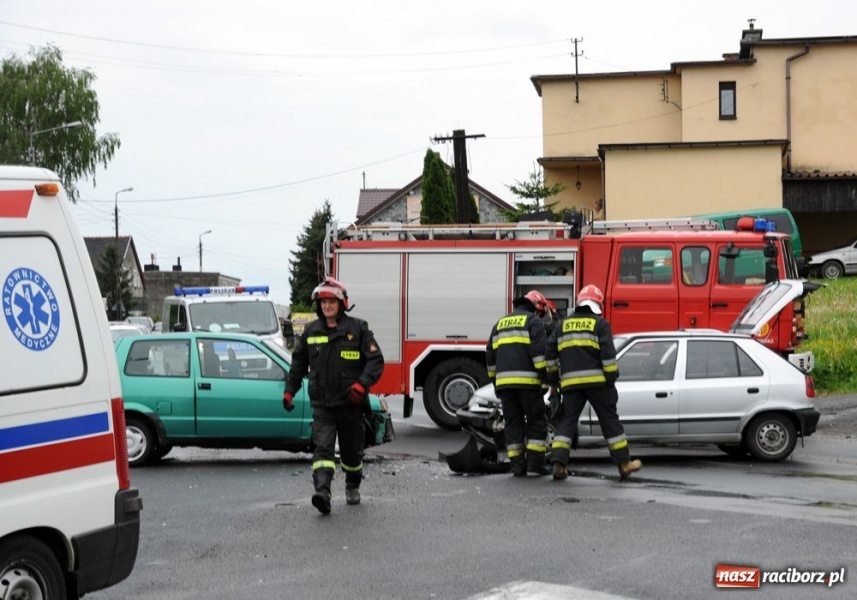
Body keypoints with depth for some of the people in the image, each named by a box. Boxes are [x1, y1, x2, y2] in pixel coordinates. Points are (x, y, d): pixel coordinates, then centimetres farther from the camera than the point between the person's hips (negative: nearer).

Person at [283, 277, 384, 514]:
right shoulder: (311, 331, 8)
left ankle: (352, 487, 38)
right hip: (322, 403, 1)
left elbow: (376, 360, -5)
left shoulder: (358, 328, -1)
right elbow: (298, 363, 19)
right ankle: (322, 493, -30)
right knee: (322, 447, -17)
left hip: (350, 403, -1)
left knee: (352, 450, 13)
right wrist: (289, 390, 14)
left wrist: (362, 383, -20)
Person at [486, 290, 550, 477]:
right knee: (536, 421, 2)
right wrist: (546, 375, -10)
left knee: (513, 423, 8)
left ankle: (517, 463, 3)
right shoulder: (533, 321, 2)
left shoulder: (501, 323, 23)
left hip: (504, 381, 6)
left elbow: (490, 355, 23)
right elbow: (539, 351, -11)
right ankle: (535, 461, -4)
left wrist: (494, 380, 28)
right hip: (527, 380, -5)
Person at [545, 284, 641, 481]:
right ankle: (624, 463, 9)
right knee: (610, 421, 5)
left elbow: (550, 352, 12)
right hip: (596, 380, -3)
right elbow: (608, 353, -7)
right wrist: (612, 377, -3)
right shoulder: (600, 324, 3)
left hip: (570, 382, 3)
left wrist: (553, 377, 19)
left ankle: (559, 463, -11)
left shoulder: (563, 324, 15)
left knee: (566, 421, 4)